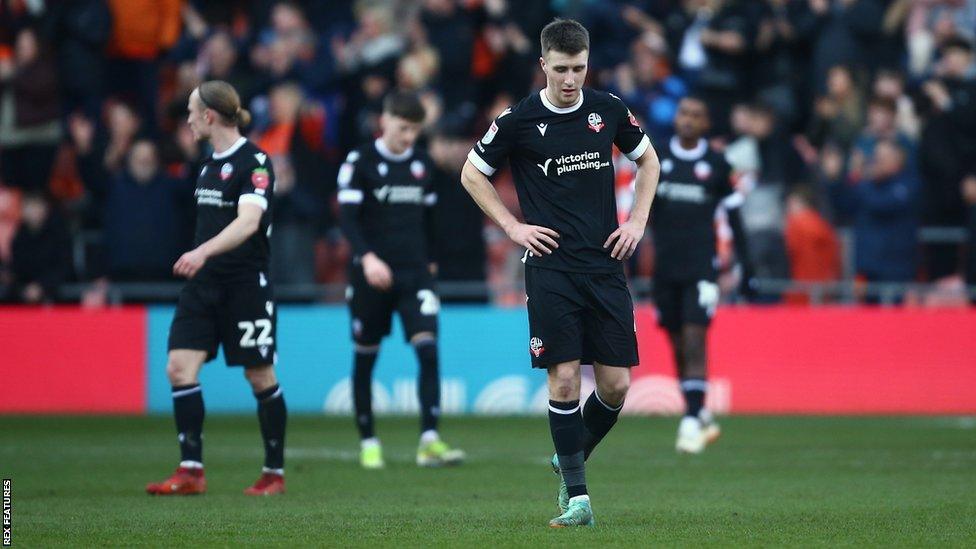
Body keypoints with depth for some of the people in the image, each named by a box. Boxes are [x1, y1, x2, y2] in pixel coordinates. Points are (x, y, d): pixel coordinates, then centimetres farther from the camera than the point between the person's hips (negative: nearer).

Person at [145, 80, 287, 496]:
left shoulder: (254, 162, -13)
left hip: (246, 285, -8)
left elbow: (248, 221, -27)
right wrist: (199, 260, 19)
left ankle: (275, 473, 15)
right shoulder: (210, 162, 12)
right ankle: (191, 472, -6)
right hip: (203, 283, 8)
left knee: (260, 378, 2)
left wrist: (203, 251, -41)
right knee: (180, 366, -7)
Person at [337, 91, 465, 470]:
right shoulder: (360, 162, -5)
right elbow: (348, 218, -14)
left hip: (414, 274, 3)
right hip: (371, 275, -3)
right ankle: (368, 442, 18)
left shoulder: (421, 164, 9)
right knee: (365, 357, 6)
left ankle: (429, 441, -19)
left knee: (428, 349, -14)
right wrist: (367, 257, -28)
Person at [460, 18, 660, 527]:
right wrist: (514, 227, 1)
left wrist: (637, 222, 10)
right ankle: (577, 497, -1)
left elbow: (648, 161, 21)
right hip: (550, 267, -3)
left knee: (616, 384, 0)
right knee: (564, 379, -10)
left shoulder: (608, 110, 4)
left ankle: (570, 458, 27)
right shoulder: (519, 120, -4)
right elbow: (472, 174, 9)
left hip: (605, 266, 3)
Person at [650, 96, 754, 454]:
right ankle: (701, 417, 21)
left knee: (694, 342, -13)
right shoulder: (657, 159, 7)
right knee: (678, 347, 8)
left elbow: (734, 216, 9)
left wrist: (745, 264, 7)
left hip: (701, 266, -3)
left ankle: (691, 422, -15)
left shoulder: (716, 165, 4)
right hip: (665, 266, 3)